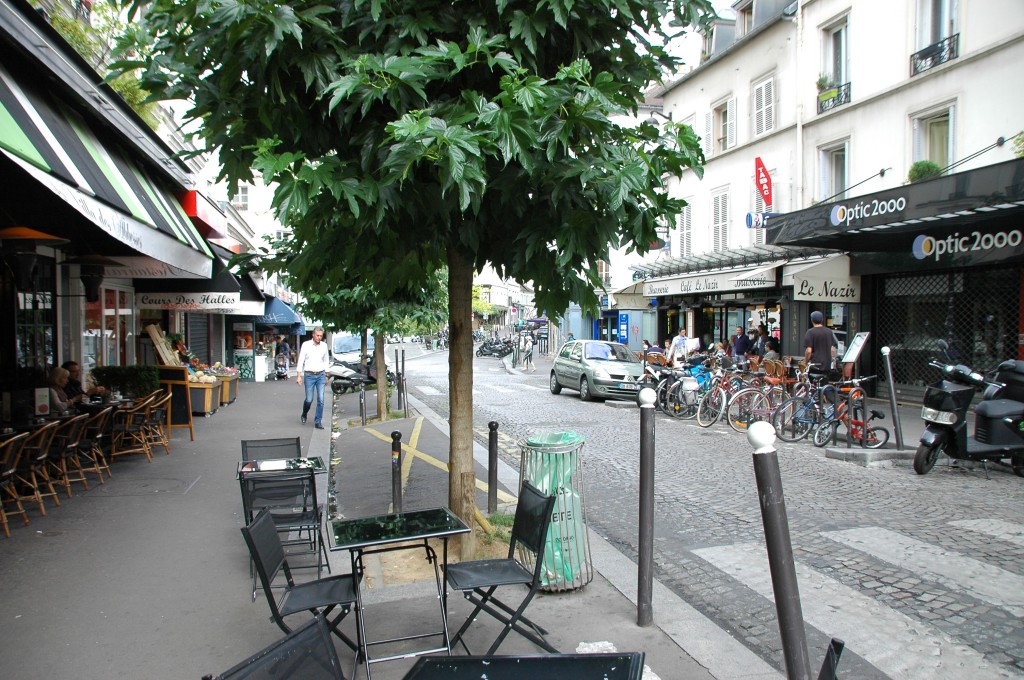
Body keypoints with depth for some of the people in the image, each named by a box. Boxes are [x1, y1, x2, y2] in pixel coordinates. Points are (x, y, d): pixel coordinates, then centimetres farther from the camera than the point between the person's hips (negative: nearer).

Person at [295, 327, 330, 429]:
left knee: (321, 399, -4)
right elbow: (300, 361, -3)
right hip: (309, 375, -2)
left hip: (321, 375, 2)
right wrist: (298, 375, -8)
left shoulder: (324, 345, 5)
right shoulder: (306, 345, -4)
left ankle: (318, 422, 5)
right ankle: (304, 414, 32)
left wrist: (326, 376, 13)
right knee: (309, 399, 2)